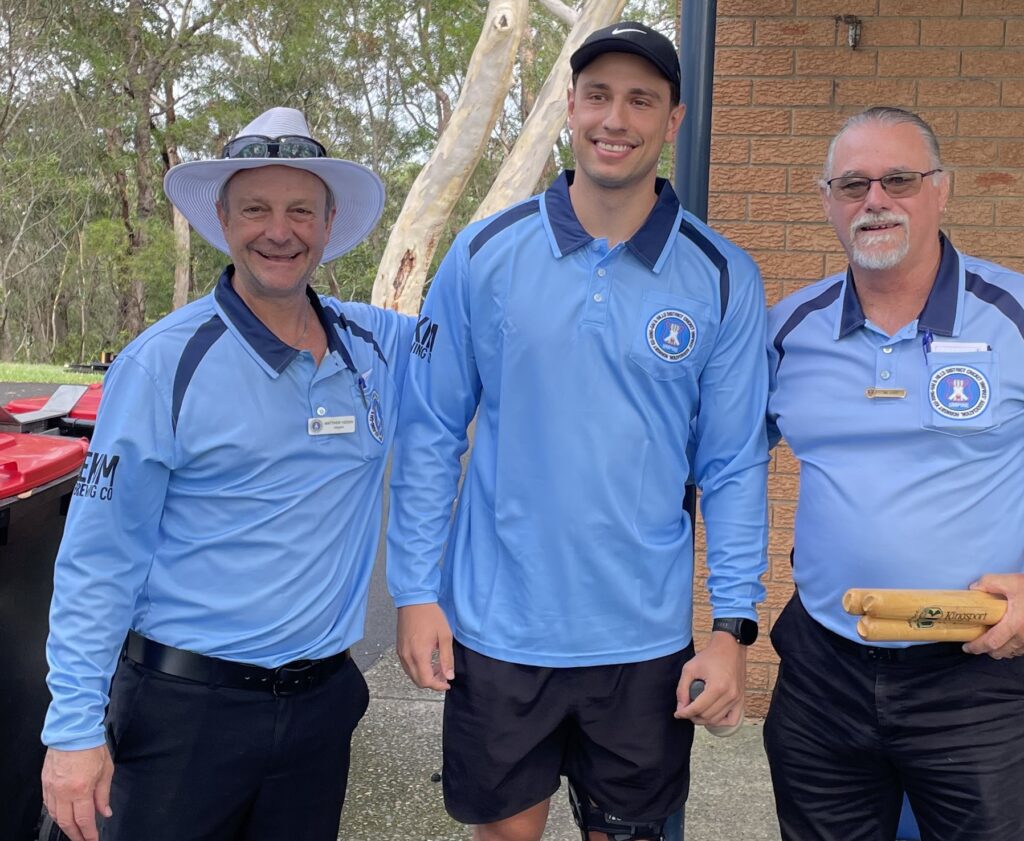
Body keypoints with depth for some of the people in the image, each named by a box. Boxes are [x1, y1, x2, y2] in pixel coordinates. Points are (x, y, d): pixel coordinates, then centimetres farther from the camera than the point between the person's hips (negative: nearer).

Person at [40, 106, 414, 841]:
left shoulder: (376, 346, 2)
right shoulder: (164, 364, -11)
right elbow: (99, 560, -9)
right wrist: (74, 727, -12)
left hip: (322, 699, 4)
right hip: (184, 706, -4)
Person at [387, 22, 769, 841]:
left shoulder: (723, 278, -4)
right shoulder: (485, 253, -4)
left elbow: (734, 466, -1)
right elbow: (429, 433, 0)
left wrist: (733, 627, -5)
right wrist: (415, 589, -3)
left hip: (645, 640, 0)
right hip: (496, 627, 0)